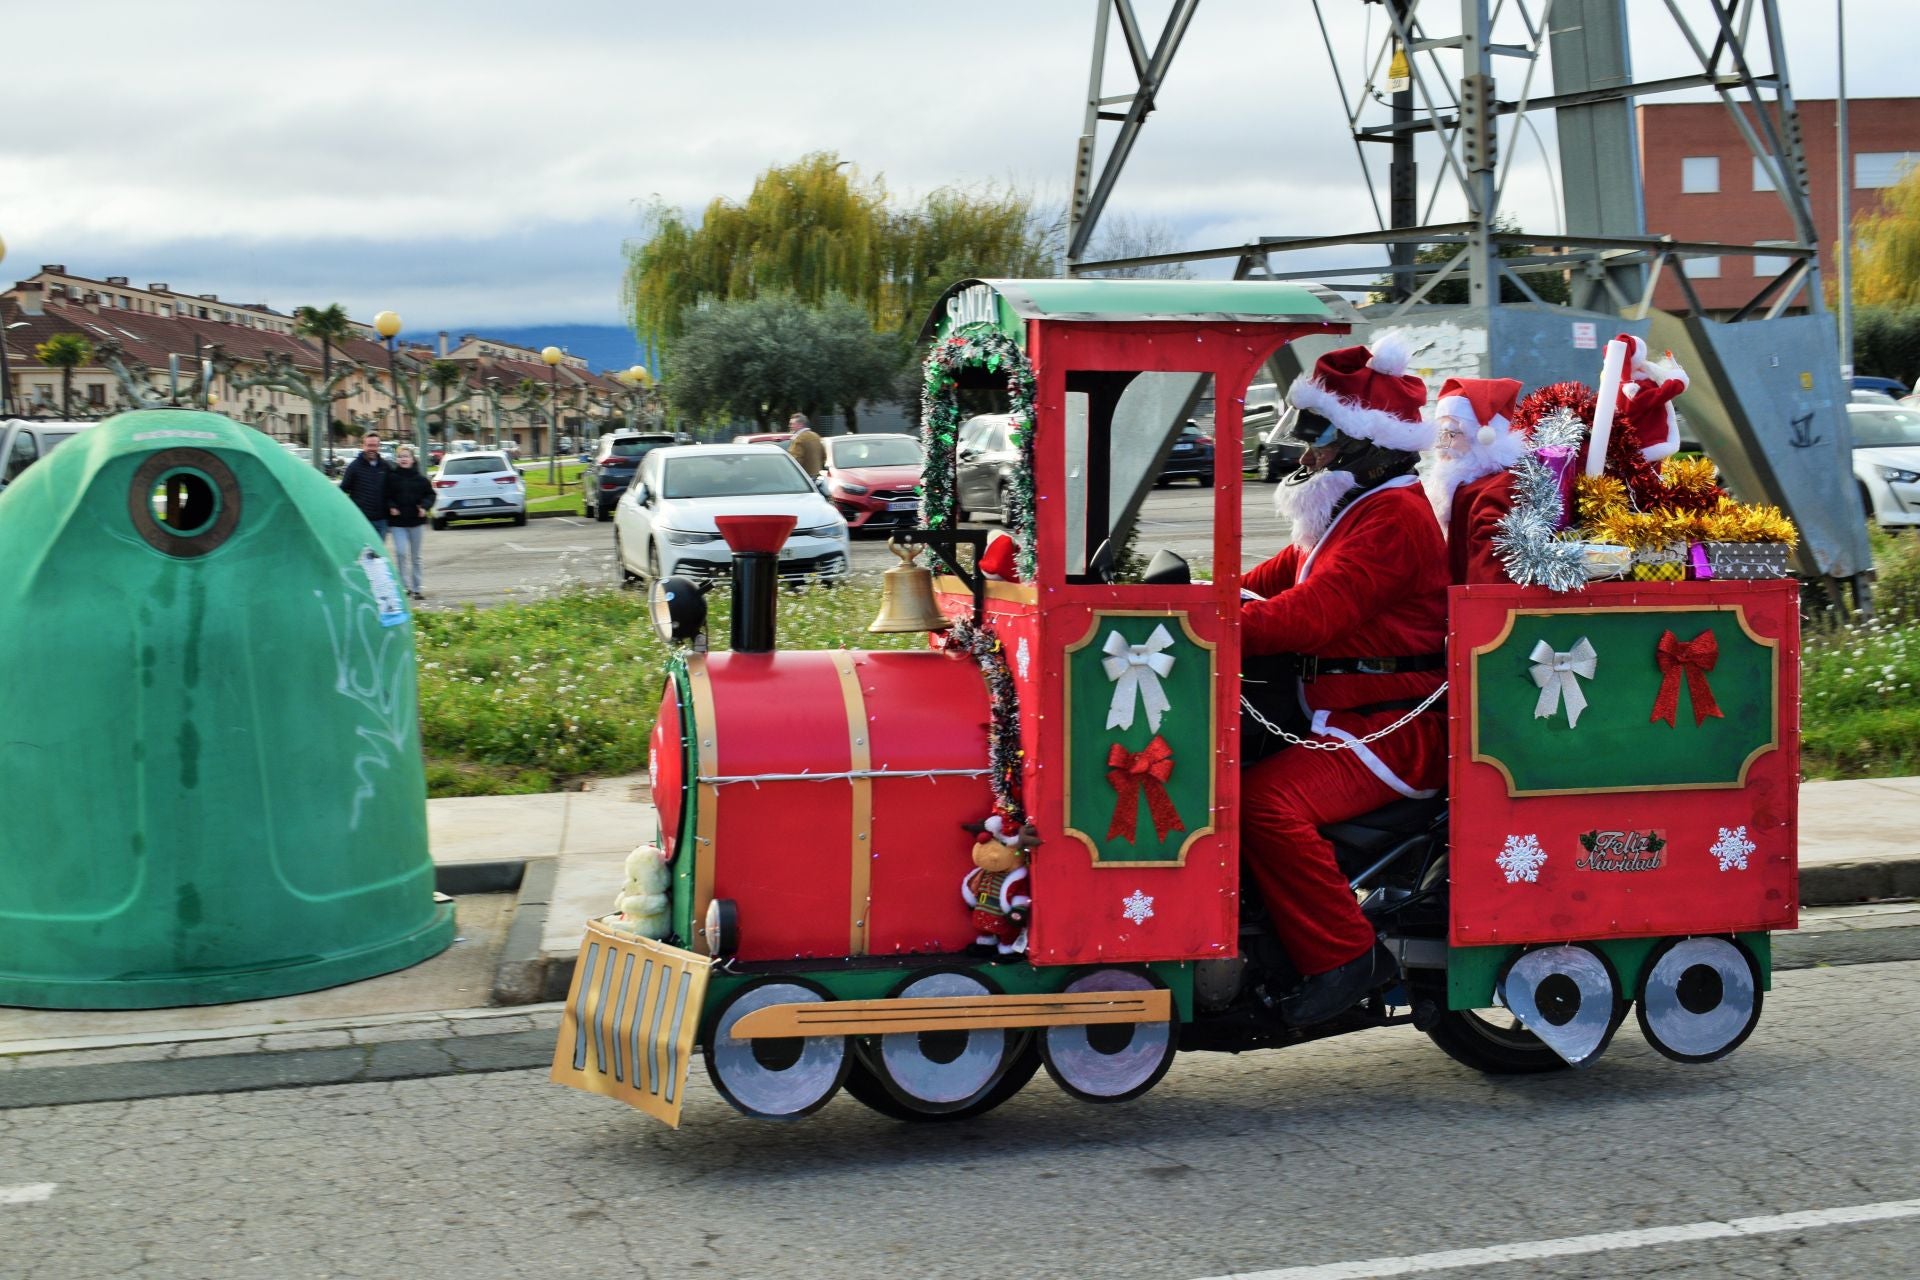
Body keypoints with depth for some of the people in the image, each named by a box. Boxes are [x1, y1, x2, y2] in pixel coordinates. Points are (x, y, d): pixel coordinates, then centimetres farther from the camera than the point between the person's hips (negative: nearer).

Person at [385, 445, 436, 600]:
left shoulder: (420, 479, 1)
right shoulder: (391, 477, -3)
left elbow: (430, 494, 9)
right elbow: (386, 496, 1)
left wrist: (424, 507, -7)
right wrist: (391, 507, -15)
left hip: (416, 521, 2)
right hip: (398, 522, -2)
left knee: (416, 556, 9)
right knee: (401, 553, -15)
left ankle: (416, 588, 17)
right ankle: (404, 586, -4)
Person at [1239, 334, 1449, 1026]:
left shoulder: (1393, 517, -13)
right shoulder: (1351, 512, 23)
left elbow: (1312, 614, -25)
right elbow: (1274, 582, 20)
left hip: (1390, 728, -11)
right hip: (1335, 718, 11)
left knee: (1266, 800, -30)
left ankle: (1344, 955, -22)